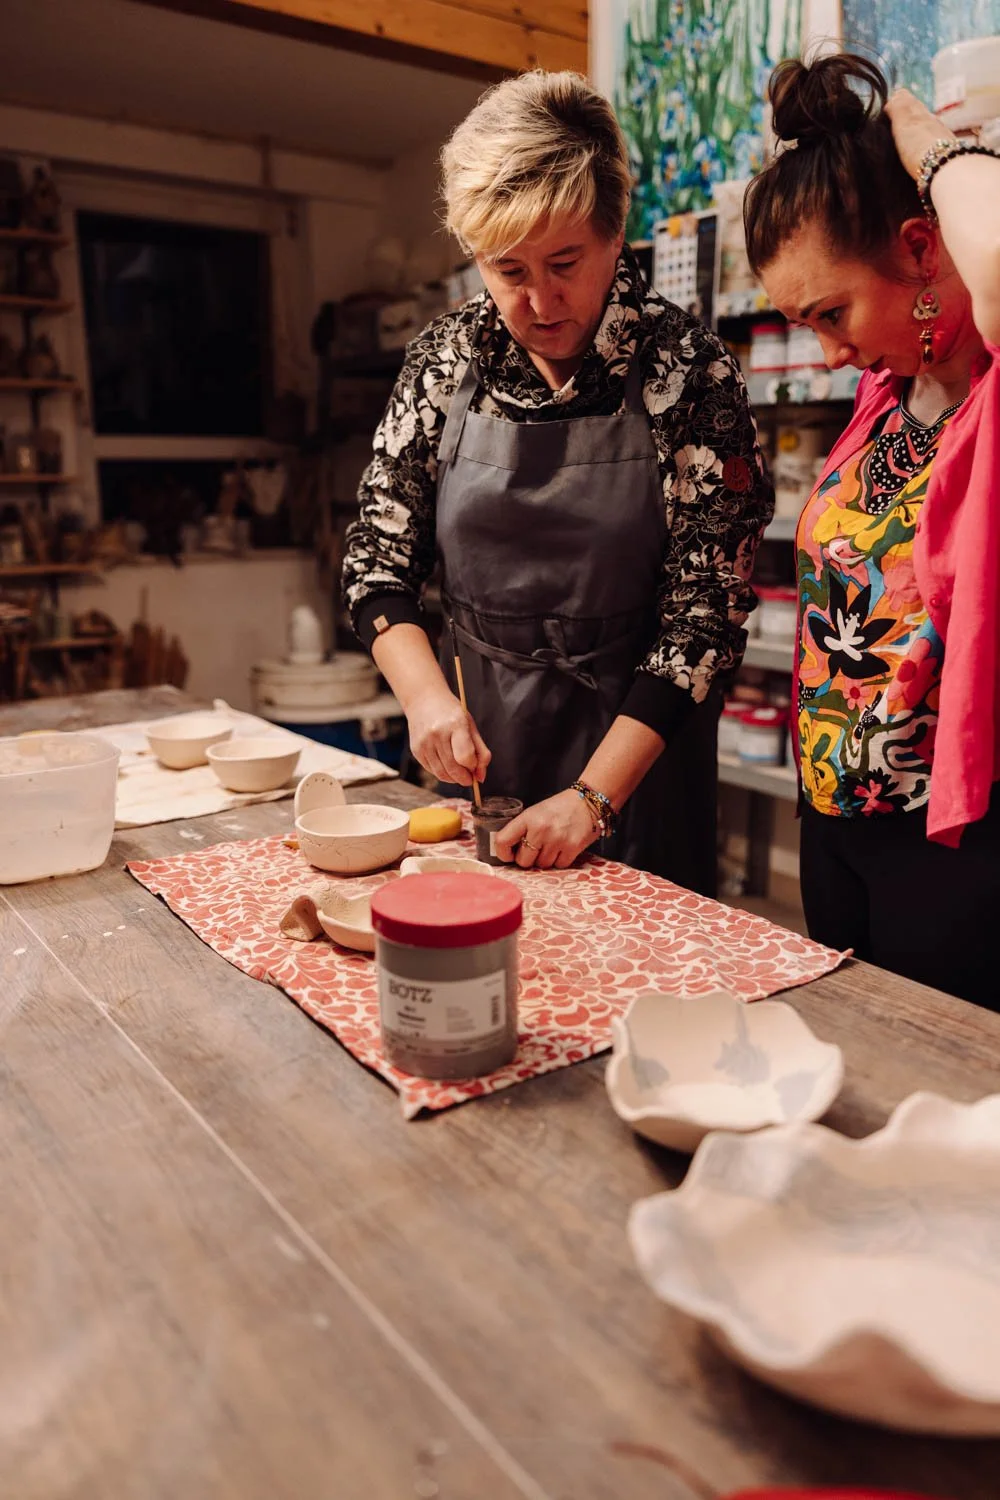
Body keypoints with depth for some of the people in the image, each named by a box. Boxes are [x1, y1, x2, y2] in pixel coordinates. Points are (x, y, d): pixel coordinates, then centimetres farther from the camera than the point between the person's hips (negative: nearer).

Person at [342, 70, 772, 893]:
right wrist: (428, 698, -16)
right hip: (476, 741, 3)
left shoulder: (687, 370, -13)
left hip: (635, 740, -3)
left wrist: (593, 795, -20)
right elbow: (379, 556, 1)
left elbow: (706, 608, -14)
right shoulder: (446, 358, -3)